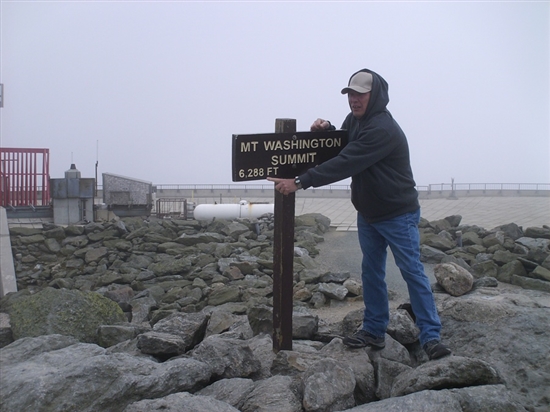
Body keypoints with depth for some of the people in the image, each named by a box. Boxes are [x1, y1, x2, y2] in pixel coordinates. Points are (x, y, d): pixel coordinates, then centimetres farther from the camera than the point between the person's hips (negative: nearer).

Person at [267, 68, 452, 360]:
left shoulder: (382, 129, -25)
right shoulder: (354, 120, 6)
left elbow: (345, 164, -32)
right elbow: (340, 152, 16)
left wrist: (300, 182, -32)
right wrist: (326, 130, -6)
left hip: (398, 215, -9)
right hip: (367, 213, 9)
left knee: (412, 272, -5)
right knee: (371, 272, 12)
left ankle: (431, 336, 1)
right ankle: (374, 331, 22)